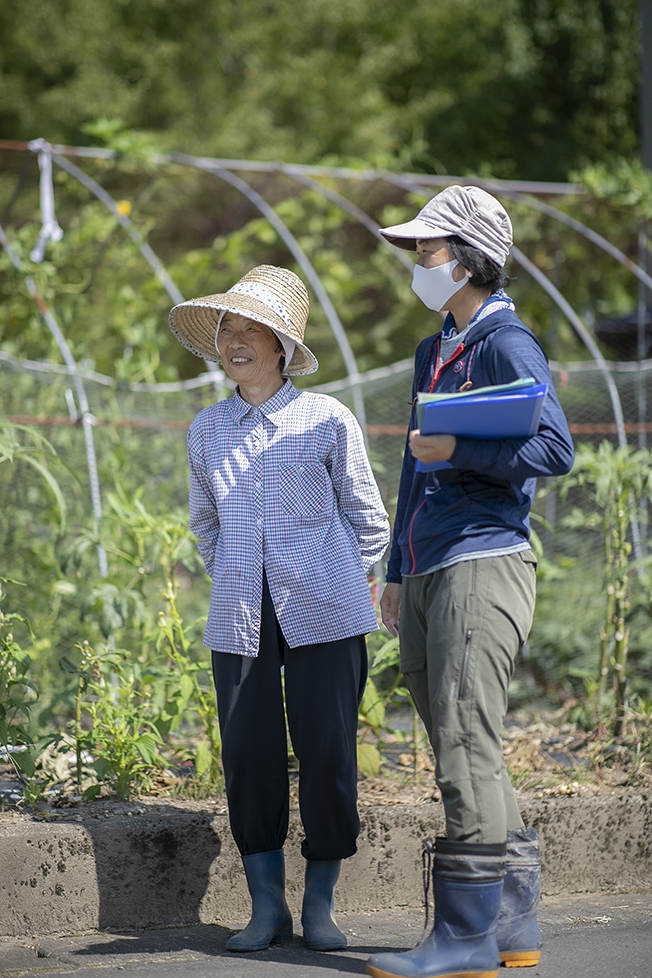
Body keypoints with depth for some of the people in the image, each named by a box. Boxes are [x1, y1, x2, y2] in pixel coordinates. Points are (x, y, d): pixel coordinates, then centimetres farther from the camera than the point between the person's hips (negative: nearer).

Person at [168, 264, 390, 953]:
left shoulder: (327, 420, 0)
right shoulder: (206, 431, 10)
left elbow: (367, 520, 9)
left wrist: (331, 583, 9)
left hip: (322, 614, -3)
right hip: (239, 619, 3)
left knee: (326, 753, -4)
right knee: (248, 754, -1)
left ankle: (321, 905, 9)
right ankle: (267, 905, 9)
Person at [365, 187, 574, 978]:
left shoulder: (508, 344, -6)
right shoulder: (434, 353, 21)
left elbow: (555, 449, -15)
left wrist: (458, 451, -20)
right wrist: (399, 573, 26)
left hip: (484, 564, -9)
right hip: (430, 573, 9)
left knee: (466, 746, -11)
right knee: (461, 749, 9)